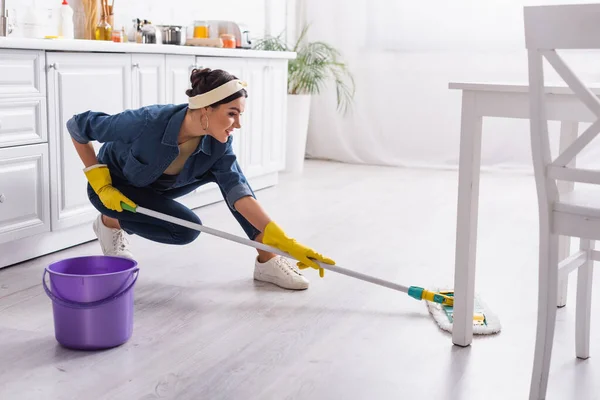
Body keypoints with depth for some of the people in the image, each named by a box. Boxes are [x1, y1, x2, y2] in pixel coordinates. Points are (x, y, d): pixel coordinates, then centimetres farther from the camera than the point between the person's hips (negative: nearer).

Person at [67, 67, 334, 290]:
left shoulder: (218, 143, -23)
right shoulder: (146, 122, -37)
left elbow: (237, 192, -30)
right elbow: (76, 126, -23)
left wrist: (284, 242, -39)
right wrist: (102, 185, -25)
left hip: (155, 186, 5)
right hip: (114, 186, -5)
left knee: (223, 171, -16)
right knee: (187, 229, -24)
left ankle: (267, 261, -10)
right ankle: (111, 222, 1)